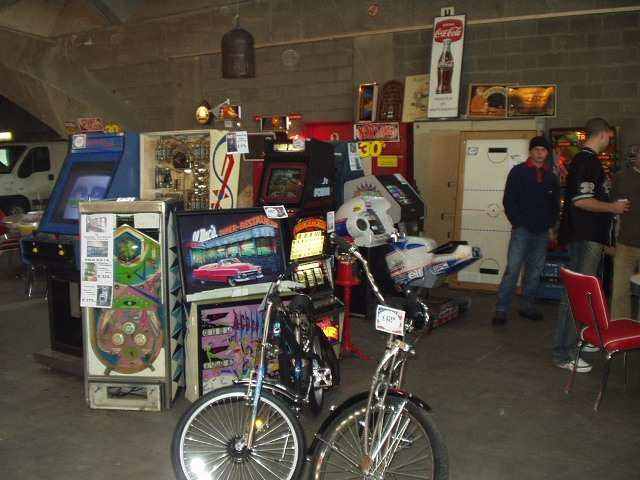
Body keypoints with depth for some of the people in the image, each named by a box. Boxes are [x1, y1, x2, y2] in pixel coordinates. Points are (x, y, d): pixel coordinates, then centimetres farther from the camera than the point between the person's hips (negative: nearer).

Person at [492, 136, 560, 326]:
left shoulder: (551, 176, 15)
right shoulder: (518, 172, 2)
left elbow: (556, 203, 21)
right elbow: (508, 200, -3)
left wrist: (551, 222, 7)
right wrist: (517, 222, -10)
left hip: (542, 232, 5)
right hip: (522, 230, -5)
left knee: (535, 271, 10)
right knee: (512, 269, -10)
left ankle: (527, 306, 21)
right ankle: (501, 310, -7)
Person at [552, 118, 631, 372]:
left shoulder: (584, 159, 17)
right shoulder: (588, 161, -15)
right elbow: (582, 201, -23)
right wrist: (612, 207, -11)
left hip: (588, 236, 11)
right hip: (585, 237, -11)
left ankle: (575, 340, 32)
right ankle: (563, 353, -5)